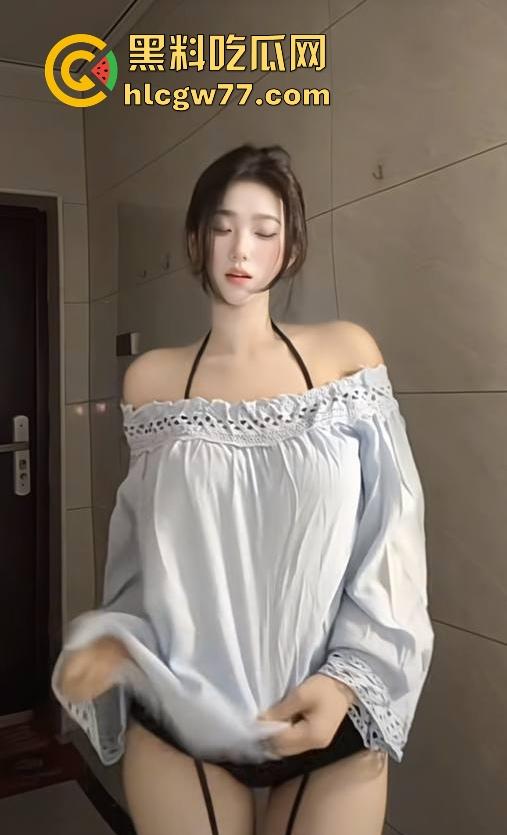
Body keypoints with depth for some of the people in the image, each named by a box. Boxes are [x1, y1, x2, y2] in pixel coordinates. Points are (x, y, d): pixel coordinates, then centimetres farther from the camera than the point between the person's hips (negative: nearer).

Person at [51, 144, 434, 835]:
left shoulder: (347, 351, -3)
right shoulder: (151, 378, 1)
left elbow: (390, 536, -4)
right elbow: (149, 546, 8)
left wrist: (351, 677, -13)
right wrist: (115, 639, -8)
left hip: (331, 713, 0)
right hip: (177, 719, 1)